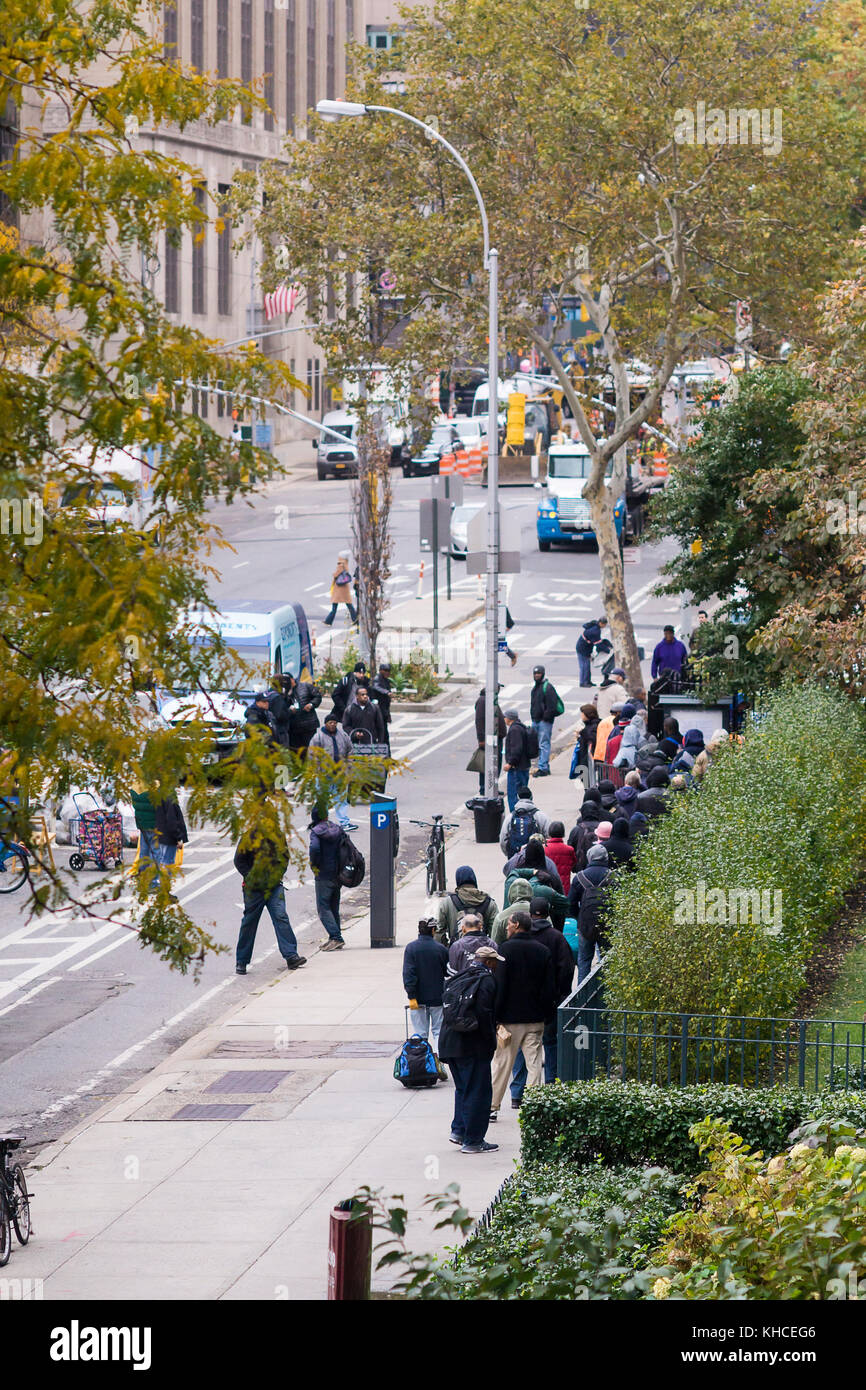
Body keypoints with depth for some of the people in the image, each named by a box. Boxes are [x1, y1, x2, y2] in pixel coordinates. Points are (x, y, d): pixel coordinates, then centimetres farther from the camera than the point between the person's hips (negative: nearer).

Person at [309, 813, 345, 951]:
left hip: (324, 875, -6)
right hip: (337, 875, 6)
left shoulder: (316, 832, -11)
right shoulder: (337, 830, 5)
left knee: (323, 908, -3)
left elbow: (315, 848, -27)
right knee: (334, 907, 15)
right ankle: (335, 939, 16)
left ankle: (336, 937, -16)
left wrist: (313, 865, -10)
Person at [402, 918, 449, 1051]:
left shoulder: (411, 948, -7)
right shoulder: (440, 948, -6)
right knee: (438, 1030, 9)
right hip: (437, 997, 0)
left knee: (419, 1032, 5)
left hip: (419, 998, 0)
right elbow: (447, 972, 3)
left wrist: (412, 996, -11)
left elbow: (408, 974, -11)